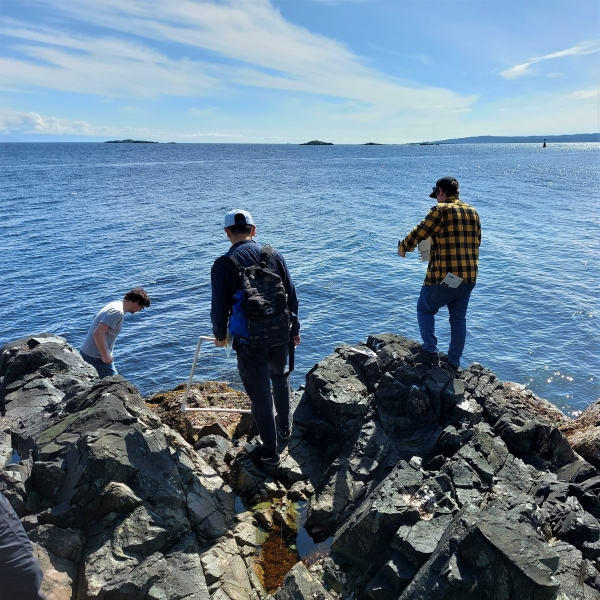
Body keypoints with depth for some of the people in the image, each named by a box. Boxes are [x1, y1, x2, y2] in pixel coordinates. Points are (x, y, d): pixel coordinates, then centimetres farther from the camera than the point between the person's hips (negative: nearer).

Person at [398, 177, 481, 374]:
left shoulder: (441, 210, -8)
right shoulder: (473, 212, 13)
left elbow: (419, 233, -10)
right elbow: (476, 243, 17)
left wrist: (403, 247, 7)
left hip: (444, 277, -7)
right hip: (469, 277, 7)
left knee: (425, 309, 12)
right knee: (458, 318, 14)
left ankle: (430, 352, 7)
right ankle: (453, 363, 21)